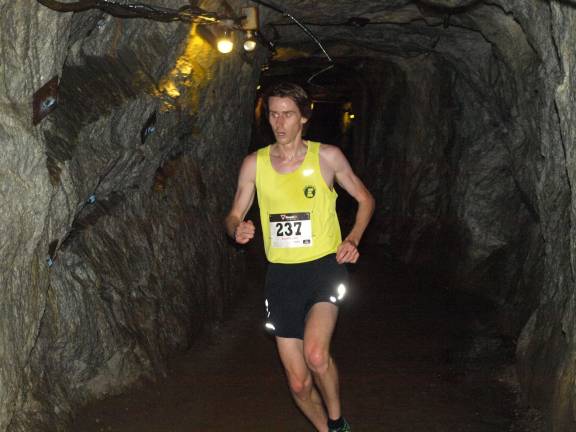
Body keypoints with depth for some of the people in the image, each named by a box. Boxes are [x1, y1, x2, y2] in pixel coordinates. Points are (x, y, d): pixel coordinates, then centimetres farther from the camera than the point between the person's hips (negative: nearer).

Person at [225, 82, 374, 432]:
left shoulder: (327, 157, -2)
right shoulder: (254, 164, 4)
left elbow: (365, 199, 10)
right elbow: (234, 216, 11)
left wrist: (353, 238, -7)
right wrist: (238, 229, -13)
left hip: (324, 268, -3)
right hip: (281, 274, 3)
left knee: (316, 354, -28)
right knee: (299, 384, 5)